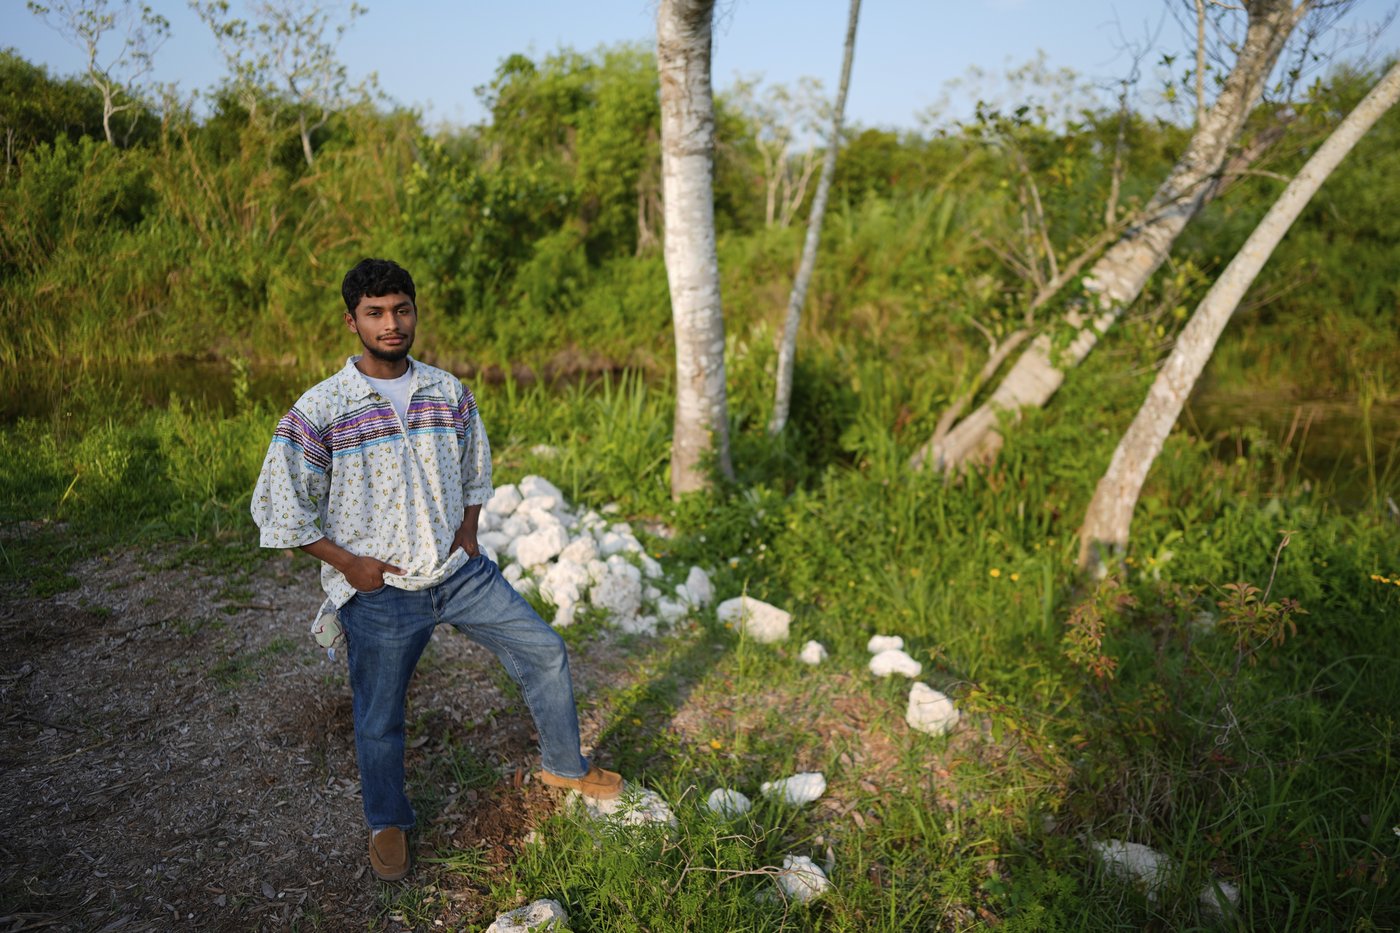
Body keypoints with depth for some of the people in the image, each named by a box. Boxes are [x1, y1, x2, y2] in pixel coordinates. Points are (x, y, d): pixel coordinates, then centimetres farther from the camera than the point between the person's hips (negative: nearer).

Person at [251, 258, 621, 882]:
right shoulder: (320, 411, -13)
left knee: (545, 651, 5)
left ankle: (563, 766, 28)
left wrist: (468, 533, 4)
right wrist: (347, 563, -11)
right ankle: (388, 823, 39)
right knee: (379, 718, 11)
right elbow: (278, 508, -8)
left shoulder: (449, 393, 0)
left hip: (460, 571, 4)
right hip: (379, 591, -3)